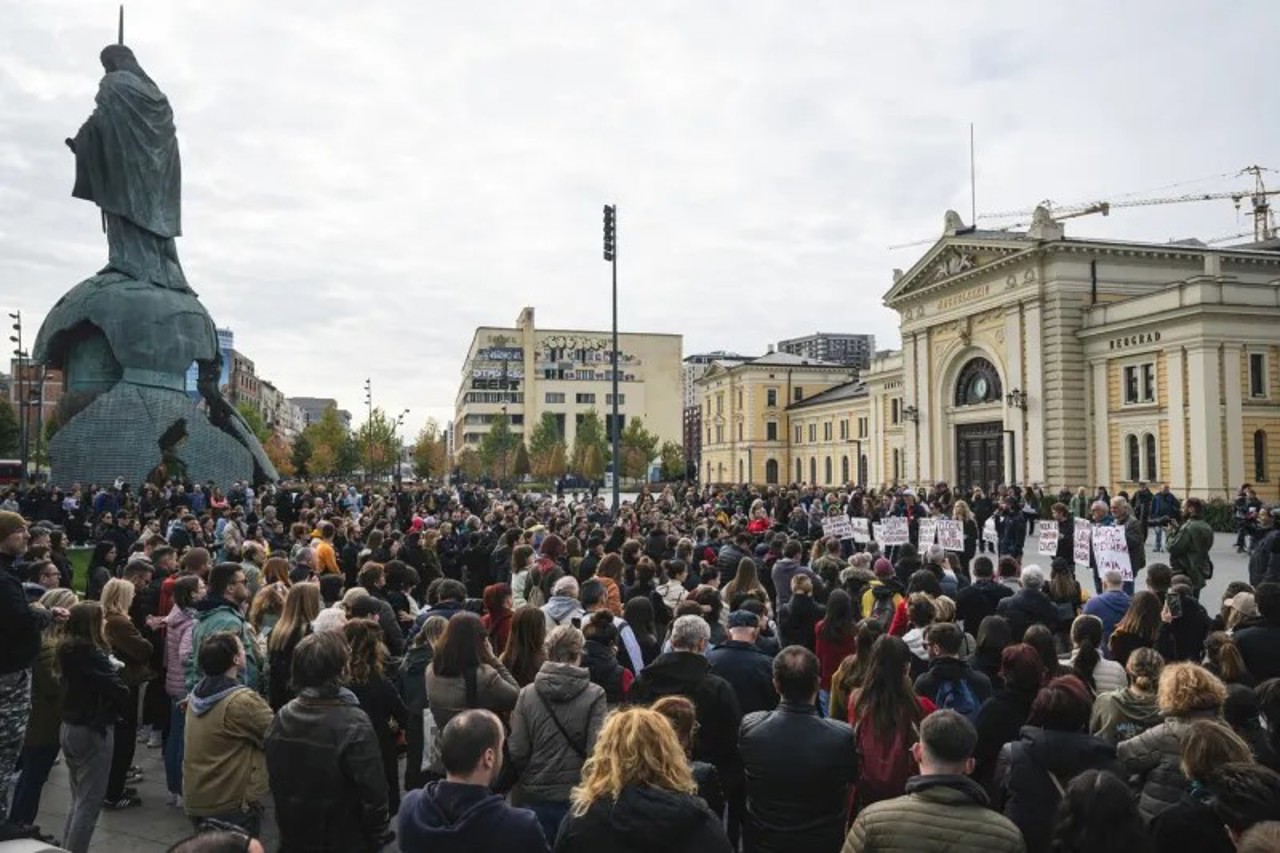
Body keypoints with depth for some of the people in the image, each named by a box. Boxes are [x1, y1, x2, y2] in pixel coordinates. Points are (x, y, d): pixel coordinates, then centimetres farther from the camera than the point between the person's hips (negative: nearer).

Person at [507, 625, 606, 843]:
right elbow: (597, 751, -15)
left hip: (535, 795, 2)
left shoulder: (526, 694, -6)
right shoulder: (595, 695, -13)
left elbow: (517, 752, -5)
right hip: (576, 797, -2)